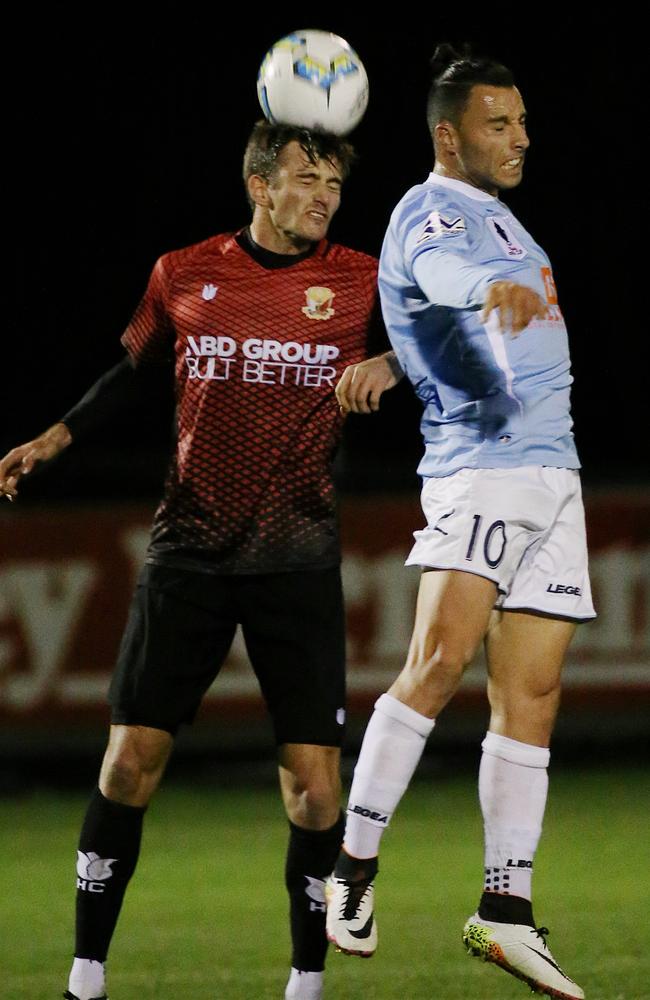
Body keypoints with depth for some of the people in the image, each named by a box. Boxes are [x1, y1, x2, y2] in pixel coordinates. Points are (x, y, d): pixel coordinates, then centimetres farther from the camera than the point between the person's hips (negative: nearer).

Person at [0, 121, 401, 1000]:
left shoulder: (361, 284, 0)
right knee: (131, 756, -3)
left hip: (298, 561, -1)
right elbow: (134, 372, 19)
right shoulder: (182, 276, 4)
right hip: (189, 554, 1)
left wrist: (388, 365, -13)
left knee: (313, 779, -7)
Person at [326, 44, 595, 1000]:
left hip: (553, 472, 8)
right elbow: (443, 272, -31)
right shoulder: (430, 212, -7)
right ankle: (354, 863, -15)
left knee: (531, 695, 4)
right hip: (478, 467, -8)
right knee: (441, 659, -22)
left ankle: (506, 910, 6)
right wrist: (494, 289, -51)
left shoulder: (496, 214, 21)